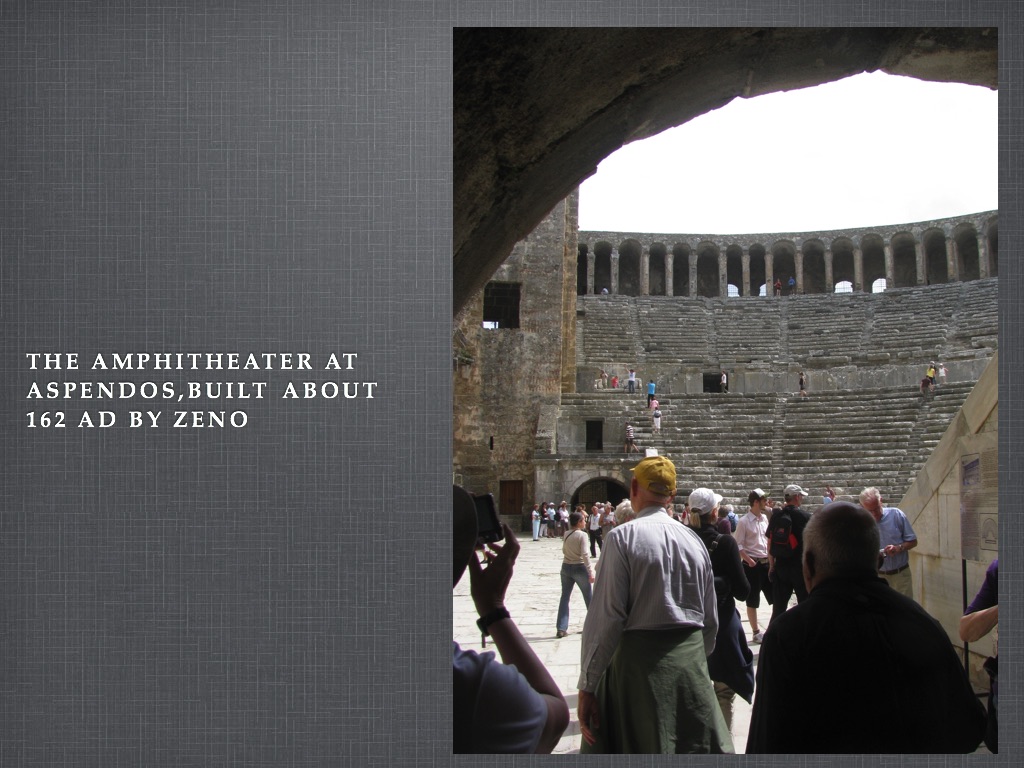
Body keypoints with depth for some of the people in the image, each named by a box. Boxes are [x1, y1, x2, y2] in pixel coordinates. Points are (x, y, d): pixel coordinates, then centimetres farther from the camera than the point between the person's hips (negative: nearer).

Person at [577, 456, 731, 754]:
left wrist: (588, 685, -8)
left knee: (643, 750, 6)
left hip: (640, 660, -5)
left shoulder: (623, 537, -9)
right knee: (702, 749, 12)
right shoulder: (693, 539, 6)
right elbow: (711, 620, 12)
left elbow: (607, 616, -14)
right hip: (692, 663, 5)